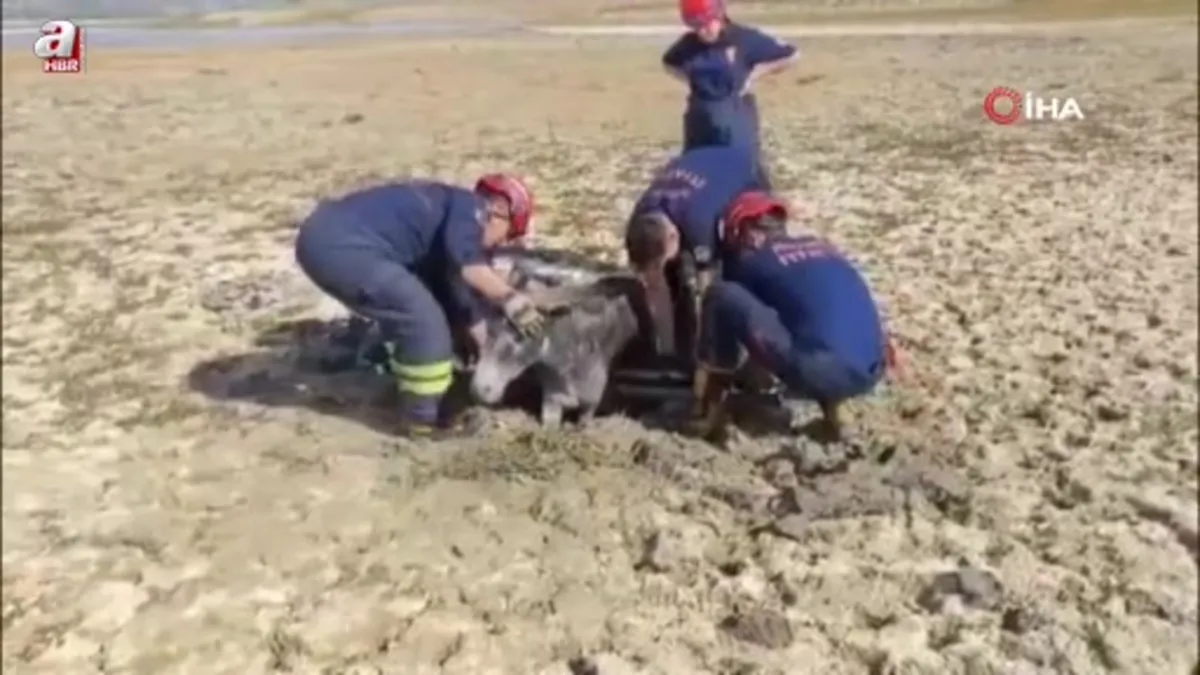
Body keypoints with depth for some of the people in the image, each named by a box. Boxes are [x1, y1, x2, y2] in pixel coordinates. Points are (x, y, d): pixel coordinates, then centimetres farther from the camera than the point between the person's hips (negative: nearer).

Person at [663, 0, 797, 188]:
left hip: (735, 115, -4)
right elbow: (668, 62, 21)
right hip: (700, 116, 5)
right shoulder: (688, 44, -1)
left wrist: (753, 74, -9)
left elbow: (789, 55, -8)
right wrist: (689, 80, 5)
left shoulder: (745, 38, -13)